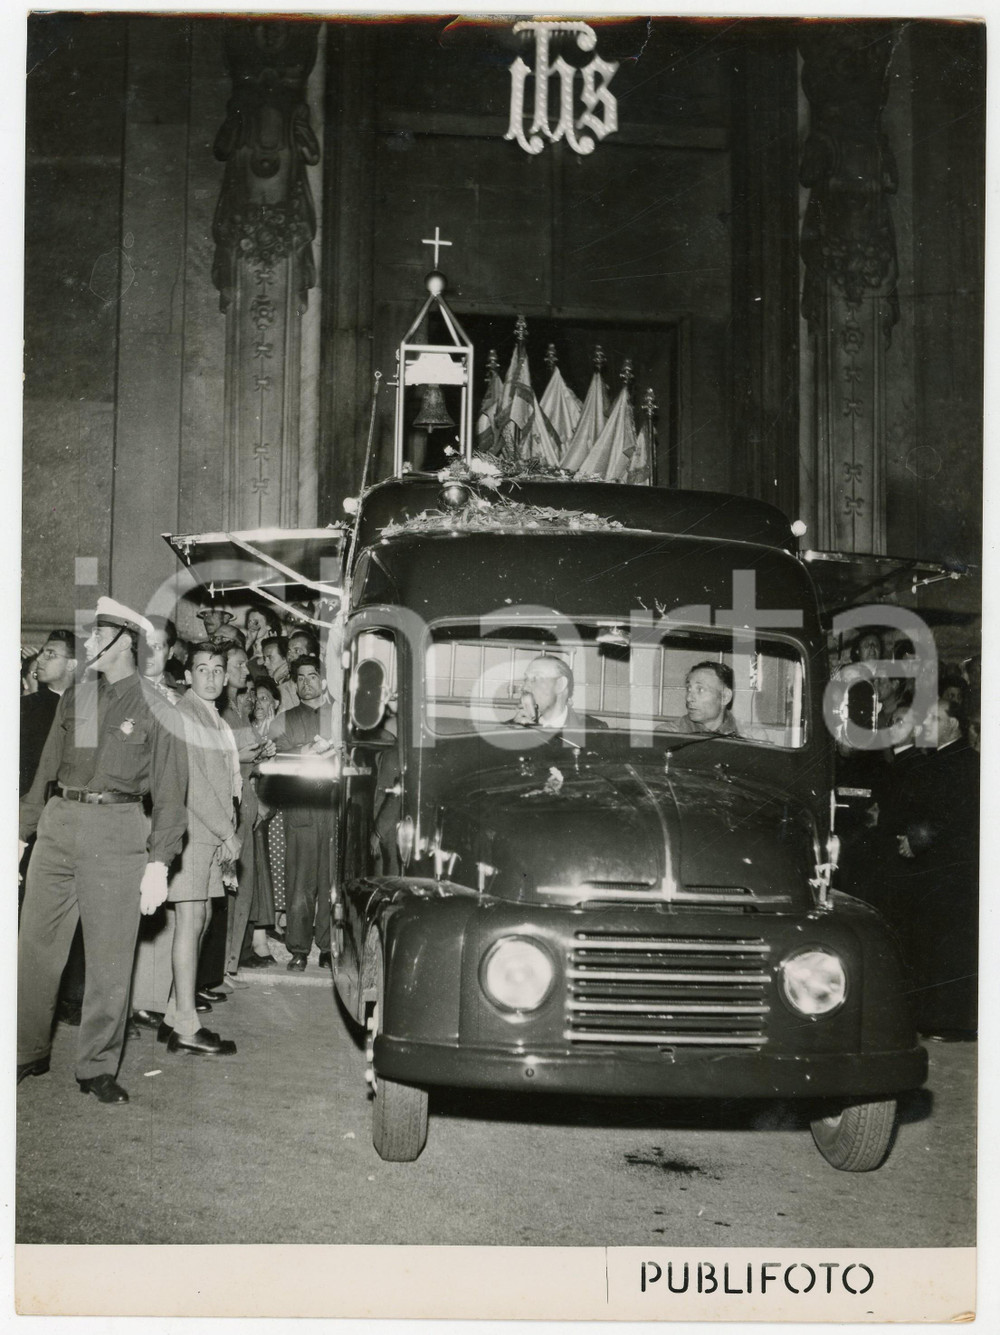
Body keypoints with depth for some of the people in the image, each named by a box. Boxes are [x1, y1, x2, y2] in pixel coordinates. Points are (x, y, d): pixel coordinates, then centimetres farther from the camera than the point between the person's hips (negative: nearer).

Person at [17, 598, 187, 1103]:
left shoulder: (155, 710, -1)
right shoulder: (73, 698, 12)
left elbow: (170, 795, -2)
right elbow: (47, 771, 17)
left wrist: (159, 863, -8)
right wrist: (23, 832, 12)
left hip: (117, 831, -4)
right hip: (58, 824, 4)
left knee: (110, 956, 0)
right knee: (36, 945, 6)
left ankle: (97, 1067, 10)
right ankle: (28, 1052, 18)